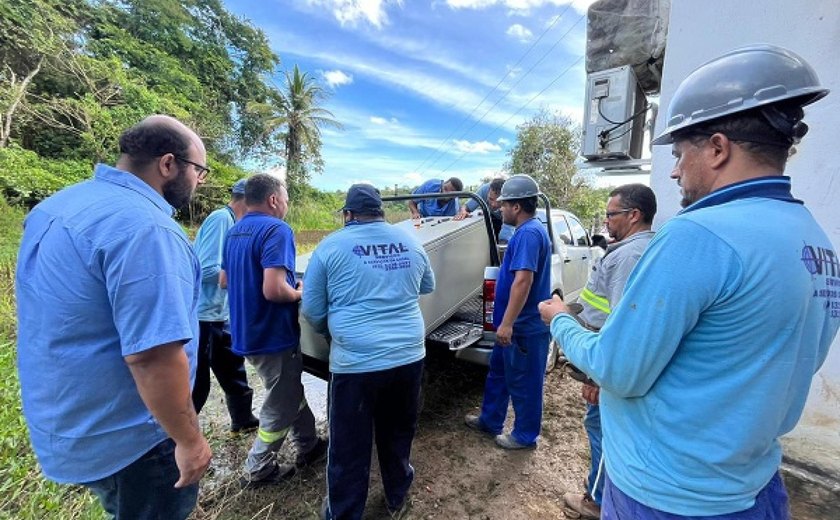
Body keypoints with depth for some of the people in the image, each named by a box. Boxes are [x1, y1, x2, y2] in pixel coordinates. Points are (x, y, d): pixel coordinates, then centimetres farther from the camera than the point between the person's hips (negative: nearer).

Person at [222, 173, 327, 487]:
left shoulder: (235, 231, 8)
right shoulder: (276, 229, -21)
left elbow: (225, 280, 18)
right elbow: (274, 289, -31)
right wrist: (299, 293, -12)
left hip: (247, 332, 10)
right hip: (272, 335, -9)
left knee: (290, 392, 23)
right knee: (280, 405, 11)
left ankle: (309, 446, 38)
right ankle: (258, 470, 30)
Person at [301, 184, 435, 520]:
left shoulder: (331, 246, -5)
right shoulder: (408, 241, 5)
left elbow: (312, 310, 1)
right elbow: (428, 286, 21)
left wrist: (327, 329, 22)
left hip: (354, 362, -4)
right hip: (409, 356, 4)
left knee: (349, 448, 14)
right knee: (398, 434, 24)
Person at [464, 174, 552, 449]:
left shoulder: (529, 233, -20)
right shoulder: (529, 230, 13)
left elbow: (523, 280, -29)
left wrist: (507, 323, -28)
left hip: (525, 326, -10)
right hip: (517, 324, 10)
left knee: (524, 382, 8)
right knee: (498, 372, 21)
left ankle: (525, 435, 28)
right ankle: (489, 420, 38)